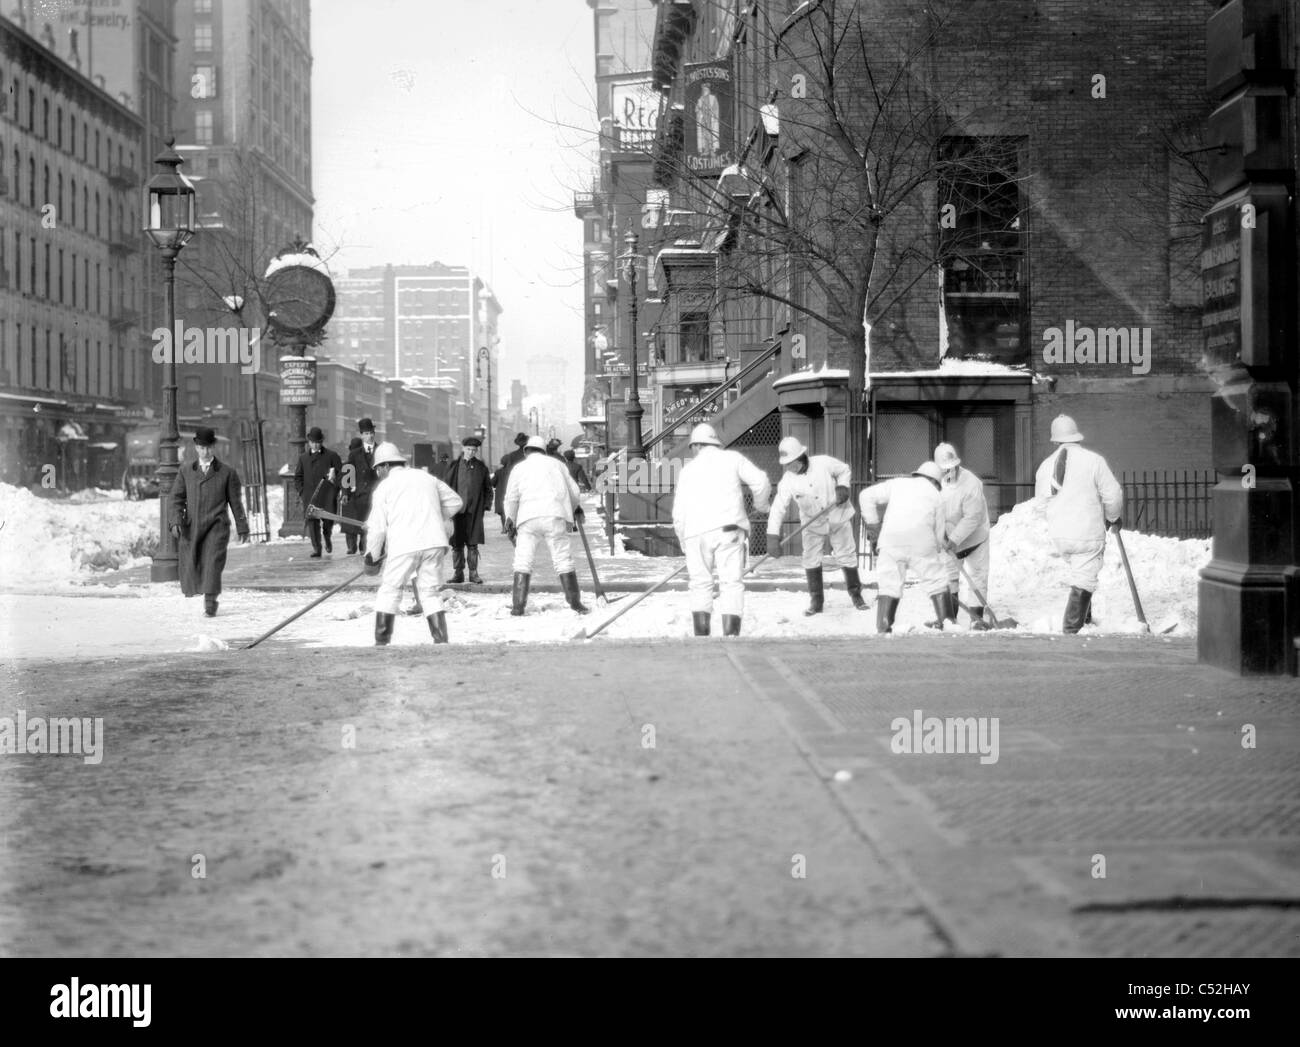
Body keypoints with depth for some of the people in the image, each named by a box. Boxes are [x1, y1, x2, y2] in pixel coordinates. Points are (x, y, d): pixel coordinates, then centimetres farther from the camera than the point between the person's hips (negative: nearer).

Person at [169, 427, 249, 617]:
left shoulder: (227, 473, 5)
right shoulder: (186, 471, 11)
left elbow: (235, 501, 8)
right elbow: (177, 498, 8)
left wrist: (242, 528, 9)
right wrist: (176, 521, -7)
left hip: (216, 525, -3)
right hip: (191, 526, 3)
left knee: (212, 562, -15)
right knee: (190, 564, 3)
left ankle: (210, 603, -13)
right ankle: (209, 594, 26)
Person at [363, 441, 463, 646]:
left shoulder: (383, 487, 4)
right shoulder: (426, 477, 16)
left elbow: (378, 528, -1)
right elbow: (454, 501, 22)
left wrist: (373, 556, 11)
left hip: (403, 545, -3)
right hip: (434, 542, 4)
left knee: (389, 591, 9)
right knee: (431, 592, 11)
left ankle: (381, 642, 7)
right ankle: (441, 640, 3)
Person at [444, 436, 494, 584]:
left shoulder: (481, 467, 6)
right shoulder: (455, 466, 5)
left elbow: (488, 488, 12)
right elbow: (447, 486, 8)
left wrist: (486, 506, 3)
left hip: (474, 511, 0)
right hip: (457, 509, 1)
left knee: (473, 544, 0)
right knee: (457, 544, 2)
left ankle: (474, 573, 7)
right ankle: (458, 573, 9)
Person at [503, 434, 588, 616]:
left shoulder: (519, 468, 13)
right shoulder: (556, 464, 18)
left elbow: (511, 498, 6)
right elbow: (573, 492, 21)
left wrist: (510, 521, 19)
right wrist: (575, 508, 41)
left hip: (528, 518, -1)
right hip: (555, 516, 1)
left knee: (523, 562, 3)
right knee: (563, 560, 4)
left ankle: (518, 606, -3)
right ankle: (575, 602, 3)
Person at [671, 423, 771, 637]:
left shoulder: (688, 470, 18)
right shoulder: (732, 458, 13)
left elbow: (679, 514, 13)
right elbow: (761, 482, 2)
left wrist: (684, 543, 26)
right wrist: (760, 506, 22)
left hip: (696, 533, 2)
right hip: (728, 529, -2)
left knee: (701, 585, 13)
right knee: (732, 583, -2)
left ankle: (701, 637, 7)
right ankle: (730, 636, -15)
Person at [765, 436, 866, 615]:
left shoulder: (824, 463, -19)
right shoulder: (787, 481, -18)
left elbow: (844, 471, 2)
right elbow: (778, 509, -23)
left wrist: (842, 486, -17)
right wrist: (773, 537, -32)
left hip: (839, 519, -1)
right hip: (812, 524, 1)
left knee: (846, 557, 3)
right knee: (811, 560, -6)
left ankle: (856, 594, 21)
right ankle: (817, 600, 7)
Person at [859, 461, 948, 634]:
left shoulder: (897, 483, 19)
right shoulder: (936, 496, 18)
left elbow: (867, 496, 11)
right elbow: (938, 534, 16)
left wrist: (872, 523, 14)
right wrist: (937, 548, 30)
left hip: (891, 541, 1)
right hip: (922, 543, -1)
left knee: (889, 584, 4)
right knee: (936, 581, 15)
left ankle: (883, 627, -6)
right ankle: (945, 621, 17)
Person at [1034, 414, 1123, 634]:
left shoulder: (1045, 465, 4)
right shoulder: (1093, 460, -10)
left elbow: (1040, 501, 14)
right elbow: (1113, 495, -8)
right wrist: (1113, 518, 12)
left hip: (1059, 534, 5)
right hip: (1088, 534, -5)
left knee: (1079, 573, 24)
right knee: (1083, 583, -3)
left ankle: (1085, 619, 31)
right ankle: (1071, 629, -9)